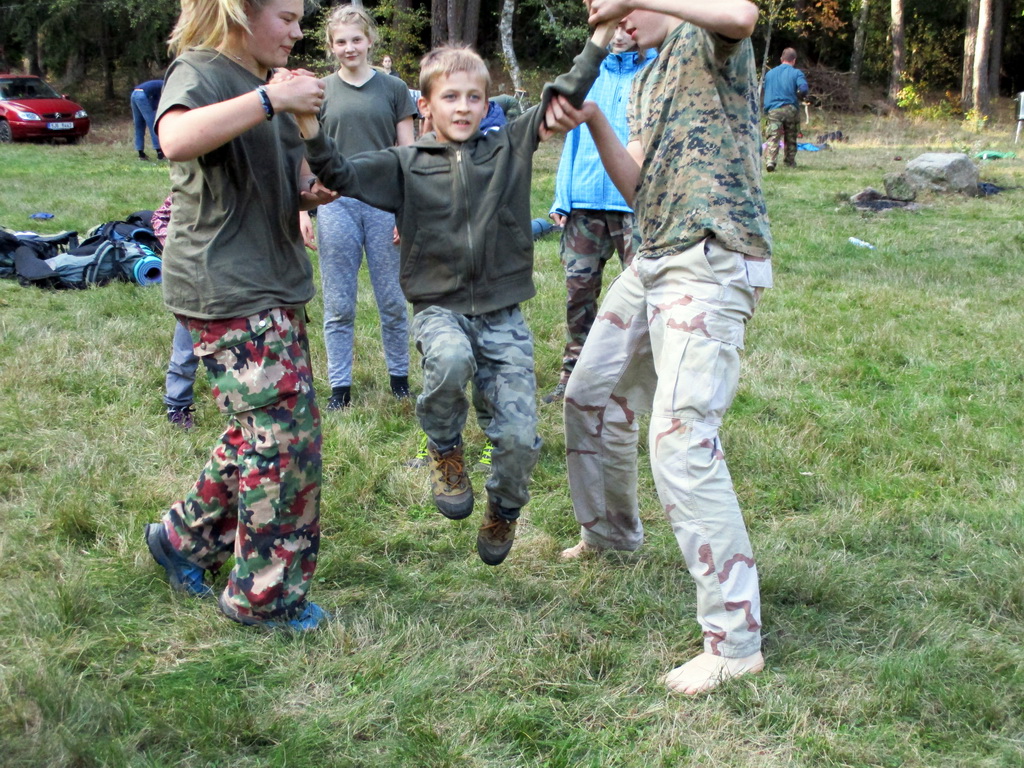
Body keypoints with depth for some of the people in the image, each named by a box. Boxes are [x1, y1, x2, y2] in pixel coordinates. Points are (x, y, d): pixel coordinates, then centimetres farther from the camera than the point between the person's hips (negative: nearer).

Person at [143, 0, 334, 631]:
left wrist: (310, 193, 3)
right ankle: (266, 597, 8)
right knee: (285, 435, -6)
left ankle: (185, 538, 32)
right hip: (226, 291, -10)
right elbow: (176, 139, -37)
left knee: (265, 431, 15)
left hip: (274, 286, 10)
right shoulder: (201, 72, -12)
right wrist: (272, 98, -32)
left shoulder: (267, 84, 17)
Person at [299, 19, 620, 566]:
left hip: (502, 316, 1)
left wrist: (600, 38, -10)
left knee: (520, 437, -7)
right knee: (451, 360, -38)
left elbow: (563, 98, 1)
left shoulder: (508, 148, 6)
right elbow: (340, 175, -7)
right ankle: (445, 451, -5)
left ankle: (503, 511, 28)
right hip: (440, 309, -1)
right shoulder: (405, 165, 3)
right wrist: (310, 130, -24)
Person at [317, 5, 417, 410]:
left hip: (384, 204, 0)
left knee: (393, 300, 6)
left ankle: (399, 375, 22)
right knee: (338, 305, 4)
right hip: (336, 204, 0)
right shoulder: (320, 92, 7)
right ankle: (340, 386, 13)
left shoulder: (393, 89, 5)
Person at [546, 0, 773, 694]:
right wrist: (594, 123, 0)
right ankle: (611, 532, 46)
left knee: (681, 441, -19)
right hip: (655, 260, 10)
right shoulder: (648, 81, 23)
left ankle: (736, 638, -13)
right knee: (591, 394, 22)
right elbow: (637, 188, 15)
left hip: (712, 265, -10)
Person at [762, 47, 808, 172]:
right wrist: (797, 97, 8)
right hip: (791, 109, -1)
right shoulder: (796, 73, 2)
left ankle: (770, 161, -28)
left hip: (773, 110, 1)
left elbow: (765, 91, 20)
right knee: (791, 137, 16)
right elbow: (803, 89, -11)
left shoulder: (770, 73, 15)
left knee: (773, 137, -9)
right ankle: (790, 161, 26)